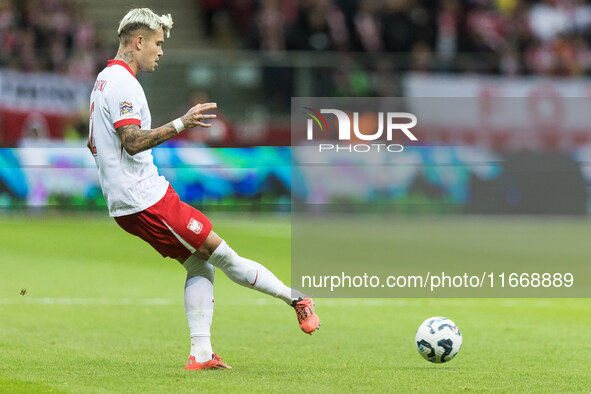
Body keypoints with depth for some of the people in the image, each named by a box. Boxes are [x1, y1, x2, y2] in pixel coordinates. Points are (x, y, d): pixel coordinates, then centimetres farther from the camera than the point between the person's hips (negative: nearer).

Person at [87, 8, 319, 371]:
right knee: (221, 252, -5)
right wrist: (181, 125, -31)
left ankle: (201, 354, 5)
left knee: (200, 263, 10)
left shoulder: (104, 81, 18)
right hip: (147, 200, -10)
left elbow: (93, 145, 29)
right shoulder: (123, 83, -15)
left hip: (125, 204, 10)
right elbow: (132, 142, -27)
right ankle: (297, 300, -1)